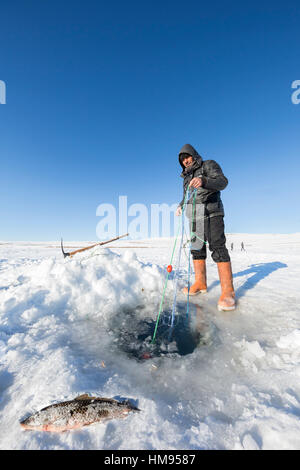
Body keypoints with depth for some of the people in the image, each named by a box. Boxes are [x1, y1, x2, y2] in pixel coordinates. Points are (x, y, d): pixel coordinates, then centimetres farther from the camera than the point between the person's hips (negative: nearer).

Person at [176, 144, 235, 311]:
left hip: (211, 213, -7)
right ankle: (200, 283, 13)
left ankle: (228, 291, -14)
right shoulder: (187, 176, 23)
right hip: (195, 217, 7)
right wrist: (181, 206, 6)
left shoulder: (209, 165, 4)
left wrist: (203, 181, -31)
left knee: (218, 248, -16)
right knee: (197, 248, 4)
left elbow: (222, 181, -12)